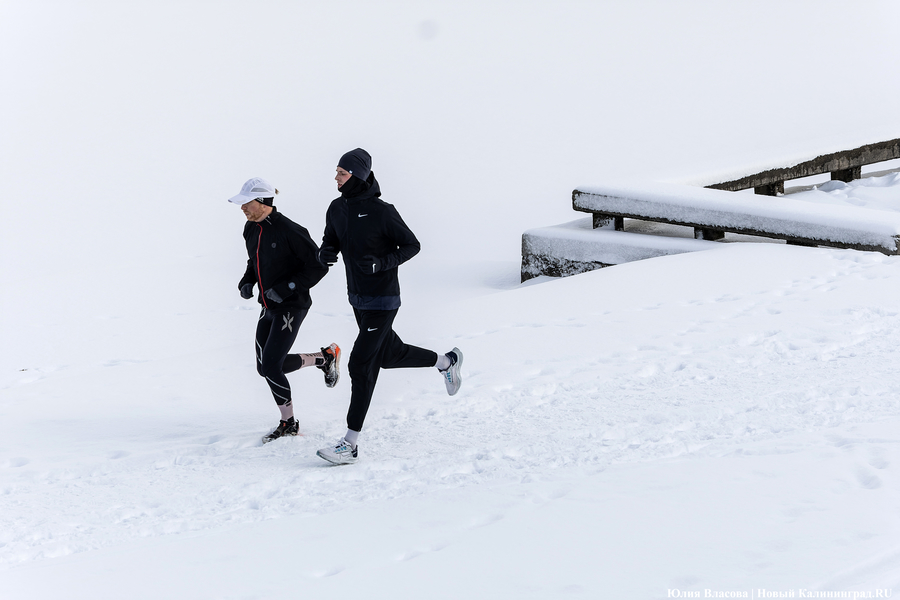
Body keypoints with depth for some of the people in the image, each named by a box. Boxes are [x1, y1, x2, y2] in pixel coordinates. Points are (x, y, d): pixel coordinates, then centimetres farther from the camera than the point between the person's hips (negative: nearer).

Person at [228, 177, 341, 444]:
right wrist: (247, 282, 3)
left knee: (271, 365, -14)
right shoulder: (251, 230, 4)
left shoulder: (288, 231, -20)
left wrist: (285, 289, -22)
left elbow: (318, 266, -17)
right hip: (268, 307, 9)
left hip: (291, 306, -9)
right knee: (265, 367, 7)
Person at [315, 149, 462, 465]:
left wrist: (381, 263, -25)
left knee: (361, 365, -10)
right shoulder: (337, 209, 1)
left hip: (382, 301, -8)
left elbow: (411, 245, -11)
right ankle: (446, 361, 47)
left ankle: (350, 444, -7)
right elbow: (330, 241, 14)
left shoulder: (381, 211, -19)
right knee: (388, 355, 22)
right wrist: (325, 253, -11)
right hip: (357, 298, 8)